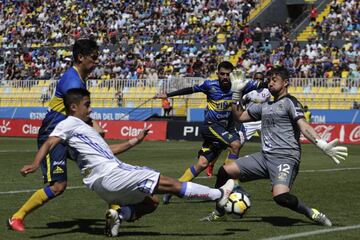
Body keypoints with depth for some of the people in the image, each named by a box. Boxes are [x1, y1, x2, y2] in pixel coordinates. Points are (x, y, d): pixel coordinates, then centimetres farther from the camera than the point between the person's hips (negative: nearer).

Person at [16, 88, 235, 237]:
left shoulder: (83, 127, 26)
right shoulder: (69, 124, -1)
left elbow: (108, 150, 33)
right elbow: (50, 143, -16)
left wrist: (135, 141, 33)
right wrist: (35, 164, -34)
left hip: (111, 173, 10)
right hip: (108, 175, -10)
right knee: (170, 184, -8)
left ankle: (120, 214, 3)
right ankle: (218, 195, -5)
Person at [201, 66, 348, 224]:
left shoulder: (289, 102, -4)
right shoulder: (265, 105, 20)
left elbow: (304, 127, -17)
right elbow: (240, 116, 31)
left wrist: (323, 145, -32)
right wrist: (236, 94, 22)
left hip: (285, 158, -8)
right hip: (265, 157, 8)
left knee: (280, 196, -32)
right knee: (224, 172, 4)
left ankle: (312, 214, -9)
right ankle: (219, 212, 22)